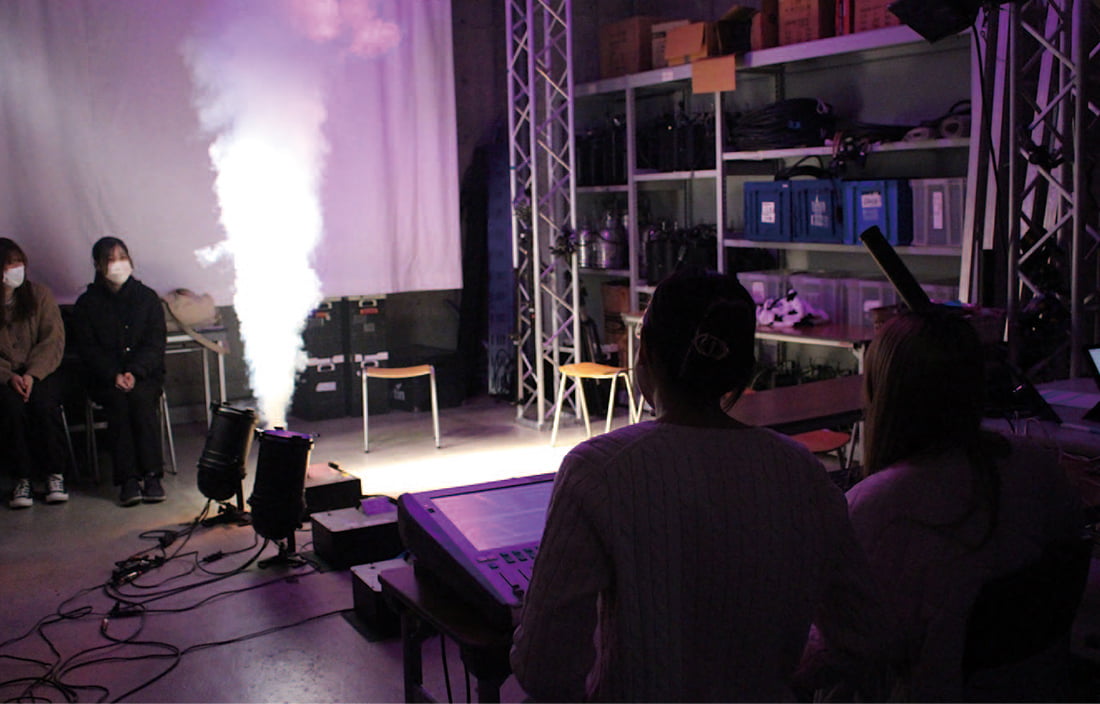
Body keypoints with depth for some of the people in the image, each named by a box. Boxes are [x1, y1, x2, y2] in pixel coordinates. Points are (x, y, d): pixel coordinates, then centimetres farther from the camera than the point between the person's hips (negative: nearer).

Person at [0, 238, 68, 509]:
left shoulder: (40, 294, 5)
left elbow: (53, 340, -4)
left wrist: (33, 374, -17)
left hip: (40, 372, 0)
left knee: (43, 402, -30)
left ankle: (55, 474, -19)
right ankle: (22, 478, -22)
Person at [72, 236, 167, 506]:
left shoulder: (147, 297, 8)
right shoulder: (87, 303, 8)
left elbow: (155, 345, 0)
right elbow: (88, 350, 0)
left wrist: (134, 373, -18)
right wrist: (114, 376, -17)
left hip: (145, 375, 0)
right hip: (105, 378, 0)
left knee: (140, 398, -31)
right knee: (117, 400, -30)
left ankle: (152, 475, -33)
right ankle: (128, 479, -33)